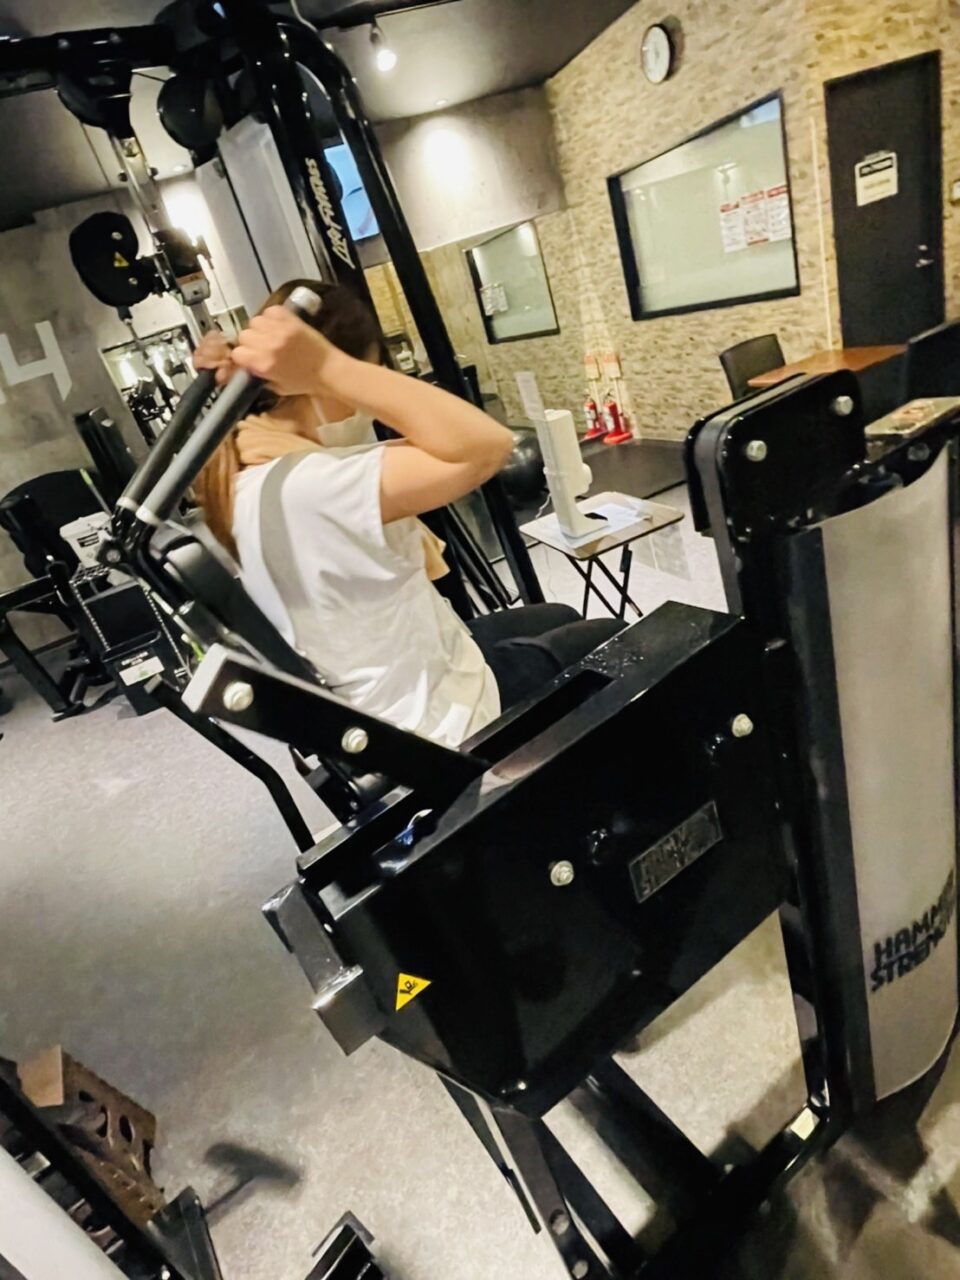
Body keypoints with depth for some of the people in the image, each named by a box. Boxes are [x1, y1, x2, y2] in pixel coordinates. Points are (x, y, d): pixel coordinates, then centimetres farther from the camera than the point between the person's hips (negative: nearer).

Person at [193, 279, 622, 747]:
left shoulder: (243, 476, -5)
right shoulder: (303, 487, -36)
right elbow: (486, 446, -38)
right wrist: (326, 366, -40)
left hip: (408, 683, 9)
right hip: (443, 719, -9)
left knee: (563, 620, 29)